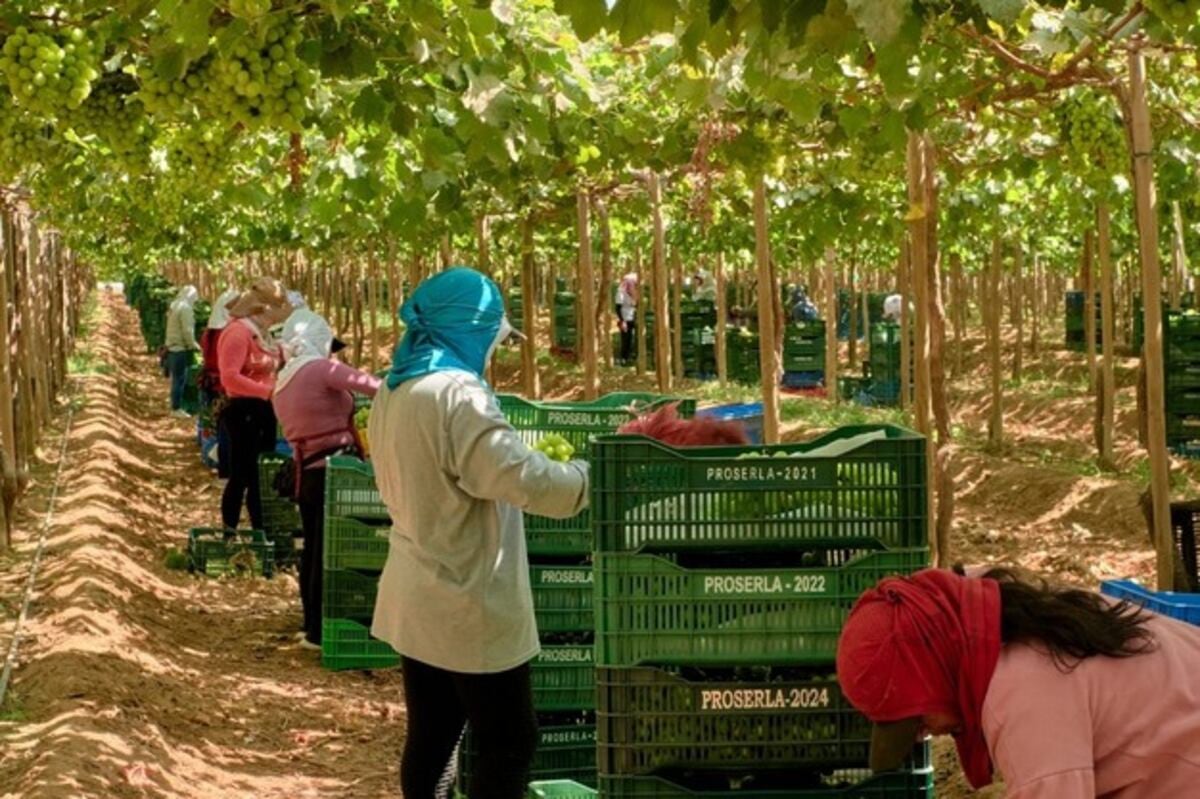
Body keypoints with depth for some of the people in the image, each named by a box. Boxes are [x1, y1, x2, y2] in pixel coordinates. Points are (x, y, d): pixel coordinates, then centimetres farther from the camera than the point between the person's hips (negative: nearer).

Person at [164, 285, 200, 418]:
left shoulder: (174, 306, 14)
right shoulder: (185, 308, -15)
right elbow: (187, 331, -19)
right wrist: (193, 345, -8)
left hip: (172, 347, 9)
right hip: (181, 349, -9)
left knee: (176, 379, 14)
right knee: (180, 379, -5)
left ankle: (175, 407, 18)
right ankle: (177, 408, -3)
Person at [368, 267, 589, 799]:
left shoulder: (393, 394, 7)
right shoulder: (457, 395, -22)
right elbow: (528, 481, -25)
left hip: (416, 601, 9)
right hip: (469, 607, -9)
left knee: (430, 737, 15)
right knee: (509, 745, 2)